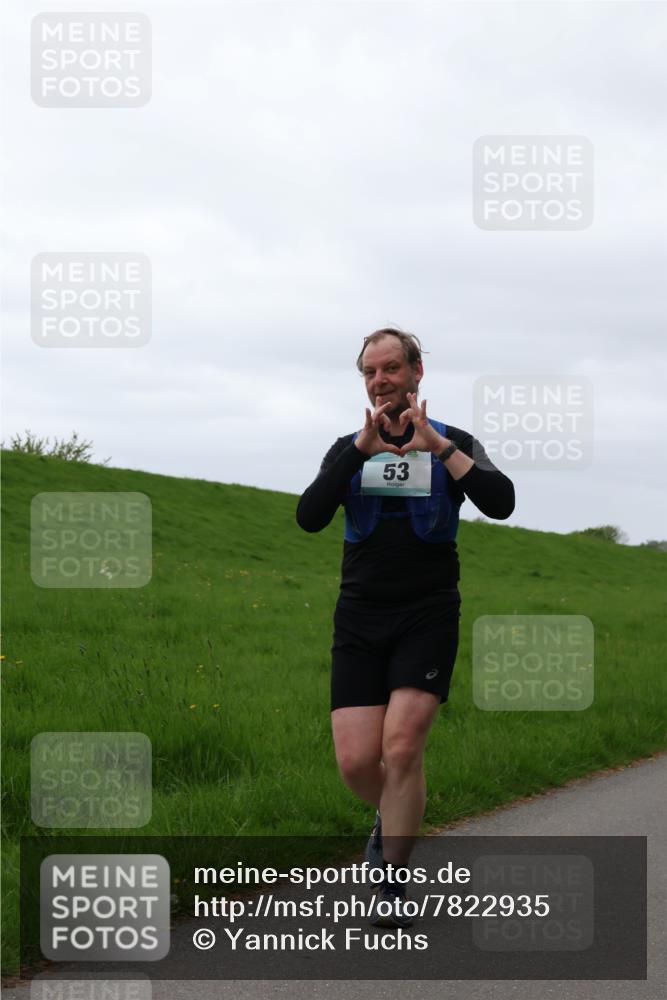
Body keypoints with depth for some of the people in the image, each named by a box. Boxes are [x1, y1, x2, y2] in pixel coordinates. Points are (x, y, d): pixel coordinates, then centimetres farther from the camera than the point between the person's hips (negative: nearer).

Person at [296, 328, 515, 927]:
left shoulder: (454, 445, 4)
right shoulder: (348, 450, 10)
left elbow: (501, 503, -14)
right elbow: (309, 518, -8)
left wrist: (436, 446, -20)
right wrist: (362, 449, -16)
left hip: (428, 618, -2)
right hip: (359, 619, 2)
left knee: (402, 747, -16)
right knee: (356, 761, -7)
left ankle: (393, 886, -2)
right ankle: (395, 817, 28)